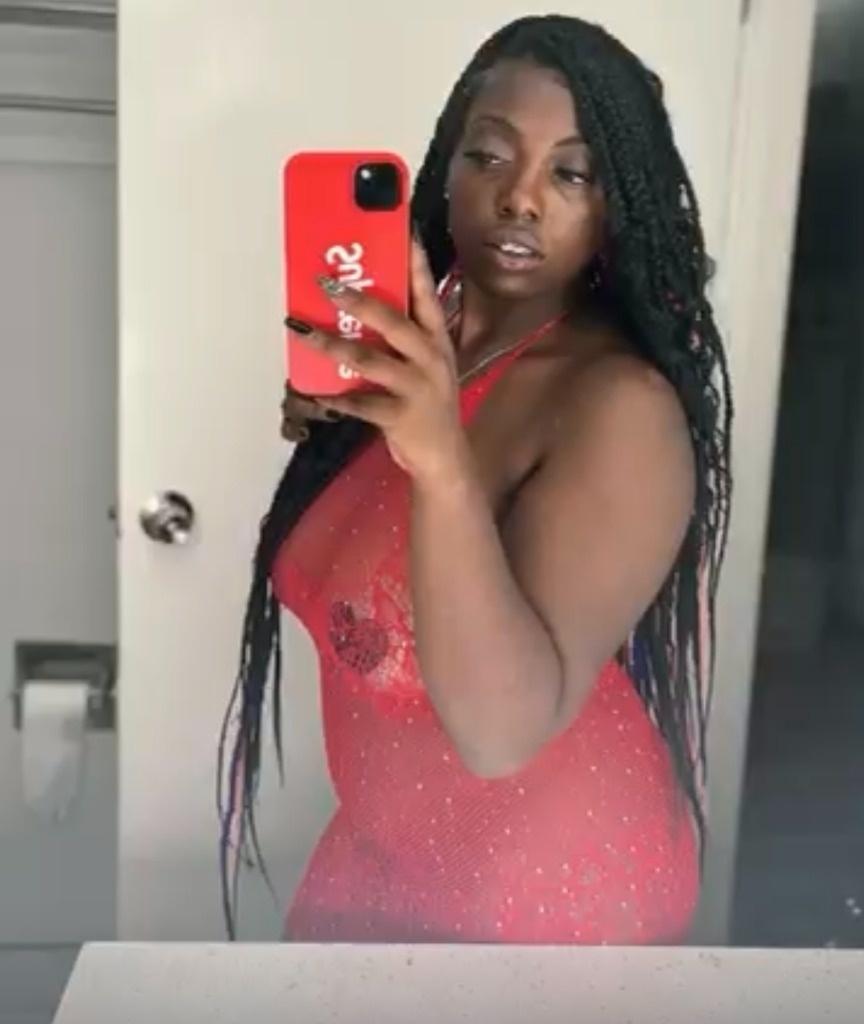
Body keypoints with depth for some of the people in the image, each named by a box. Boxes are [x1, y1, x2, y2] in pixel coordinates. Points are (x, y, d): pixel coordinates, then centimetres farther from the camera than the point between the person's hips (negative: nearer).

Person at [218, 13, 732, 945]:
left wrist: (442, 462, -44)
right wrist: (325, 426, -10)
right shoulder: (415, 344, -4)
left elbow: (502, 727, -33)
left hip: (548, 882, -6)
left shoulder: (621, 406, -26)